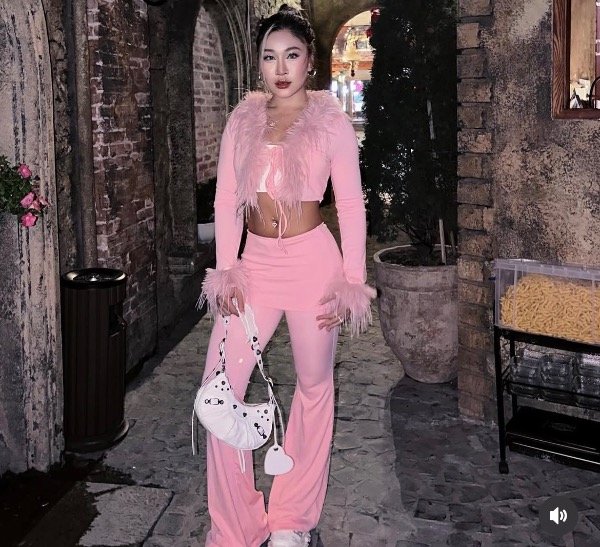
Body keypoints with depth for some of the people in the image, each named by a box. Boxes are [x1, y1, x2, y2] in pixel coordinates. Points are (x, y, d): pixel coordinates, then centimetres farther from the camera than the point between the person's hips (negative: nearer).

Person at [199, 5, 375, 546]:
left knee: (314, 384, 8)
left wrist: (352, 281, -6)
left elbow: (351, 205, -2)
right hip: (255, 262, 3)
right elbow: (226, 200, 6)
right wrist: (225, 270, -1)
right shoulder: (243, 118, 7)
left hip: (312, 260, -2)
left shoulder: (331, 120, -1)